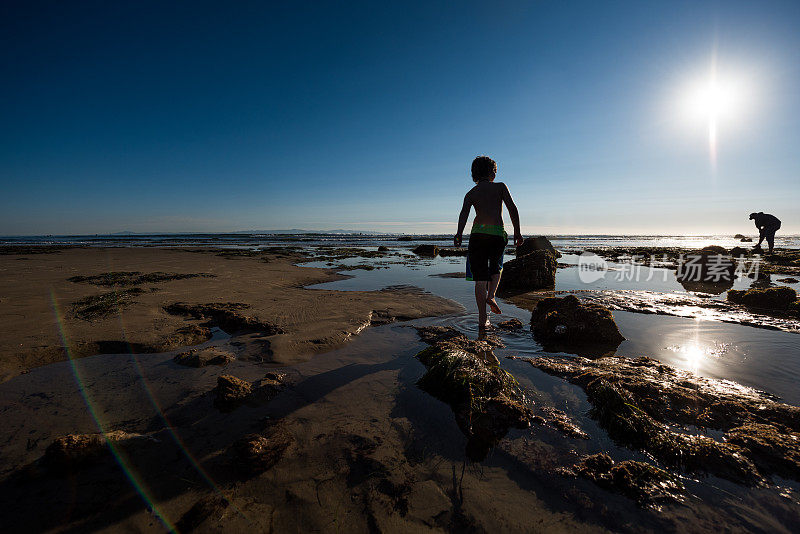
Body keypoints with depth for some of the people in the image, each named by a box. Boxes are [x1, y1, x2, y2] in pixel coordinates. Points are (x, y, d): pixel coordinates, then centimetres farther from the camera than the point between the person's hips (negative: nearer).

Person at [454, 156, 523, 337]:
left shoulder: (470, 194, 14)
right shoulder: (500, 187, 11)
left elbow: (464, 213, -5)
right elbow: (512, 209, -1)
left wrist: (458, 235, -17)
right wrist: (517, 232, 3)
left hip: (478, 234, 1)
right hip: (498, 235, -1)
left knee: (480, 278, 3)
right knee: (496, 266, 28)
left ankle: (482, 321, 2)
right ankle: (491, 296, 5)